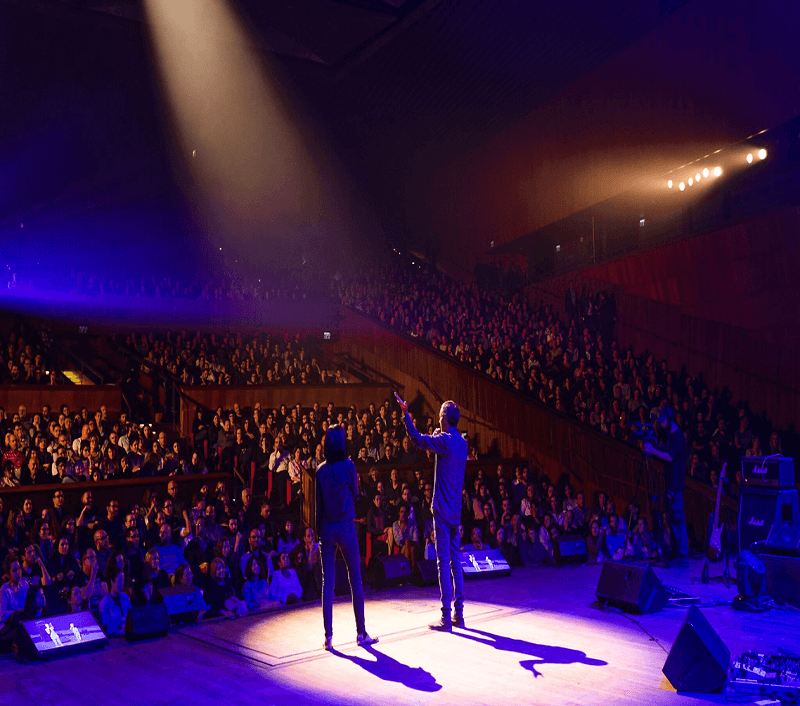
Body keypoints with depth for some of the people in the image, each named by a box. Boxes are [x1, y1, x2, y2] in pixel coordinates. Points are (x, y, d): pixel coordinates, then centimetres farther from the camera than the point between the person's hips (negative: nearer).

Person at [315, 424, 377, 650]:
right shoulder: (348, 466, -10)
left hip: (326, 528, 3)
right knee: (355, 579, 6)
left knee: (327, 582, 6)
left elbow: (318, 502, 5)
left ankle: (328, 636, 6)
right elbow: (354, 493, 4)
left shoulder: (320, 470, 1)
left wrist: (319, 529, 12)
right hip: (345, 527, -3)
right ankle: (361, 633, 11)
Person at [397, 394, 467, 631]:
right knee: (455, 561, 11)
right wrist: (439, 433, 25)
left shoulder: (445, 440, -13)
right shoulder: (462, 442, 12)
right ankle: (458, 614, 15)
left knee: (444, 562, -6)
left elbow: (418, 440, -15)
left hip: (442, 509, -8)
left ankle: (446, 618, -4)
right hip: (456, 510, 8)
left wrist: (405, 414, -9)